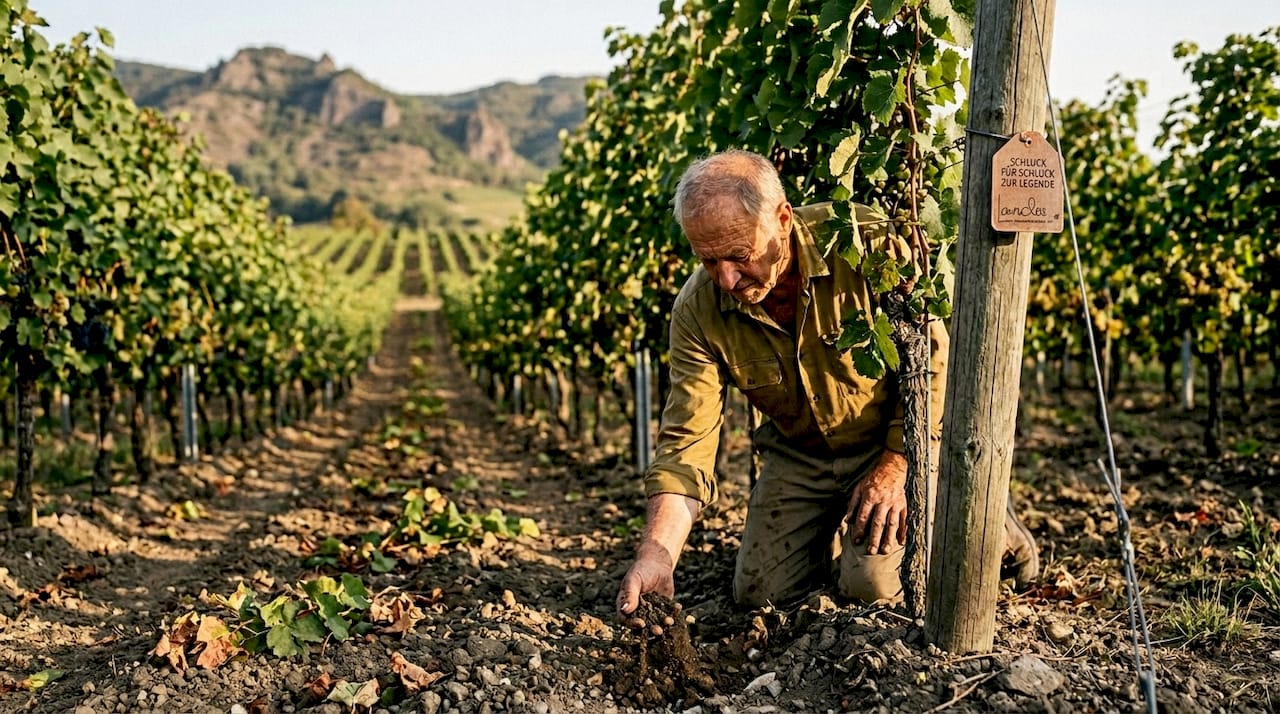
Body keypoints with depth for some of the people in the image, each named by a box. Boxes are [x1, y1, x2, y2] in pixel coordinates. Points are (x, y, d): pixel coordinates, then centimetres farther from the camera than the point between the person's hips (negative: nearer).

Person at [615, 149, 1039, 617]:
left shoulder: (869, 245, -28)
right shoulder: (698, 311, -20)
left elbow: (931, 360, -16)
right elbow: (686, 441, -20)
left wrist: (894, 470, -17)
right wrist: (657, 553, -33)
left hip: (898, 441, -3)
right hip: (799, 454, 4)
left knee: (870, 586, -16)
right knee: (760, 592, -1)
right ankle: (838, 531, 28)